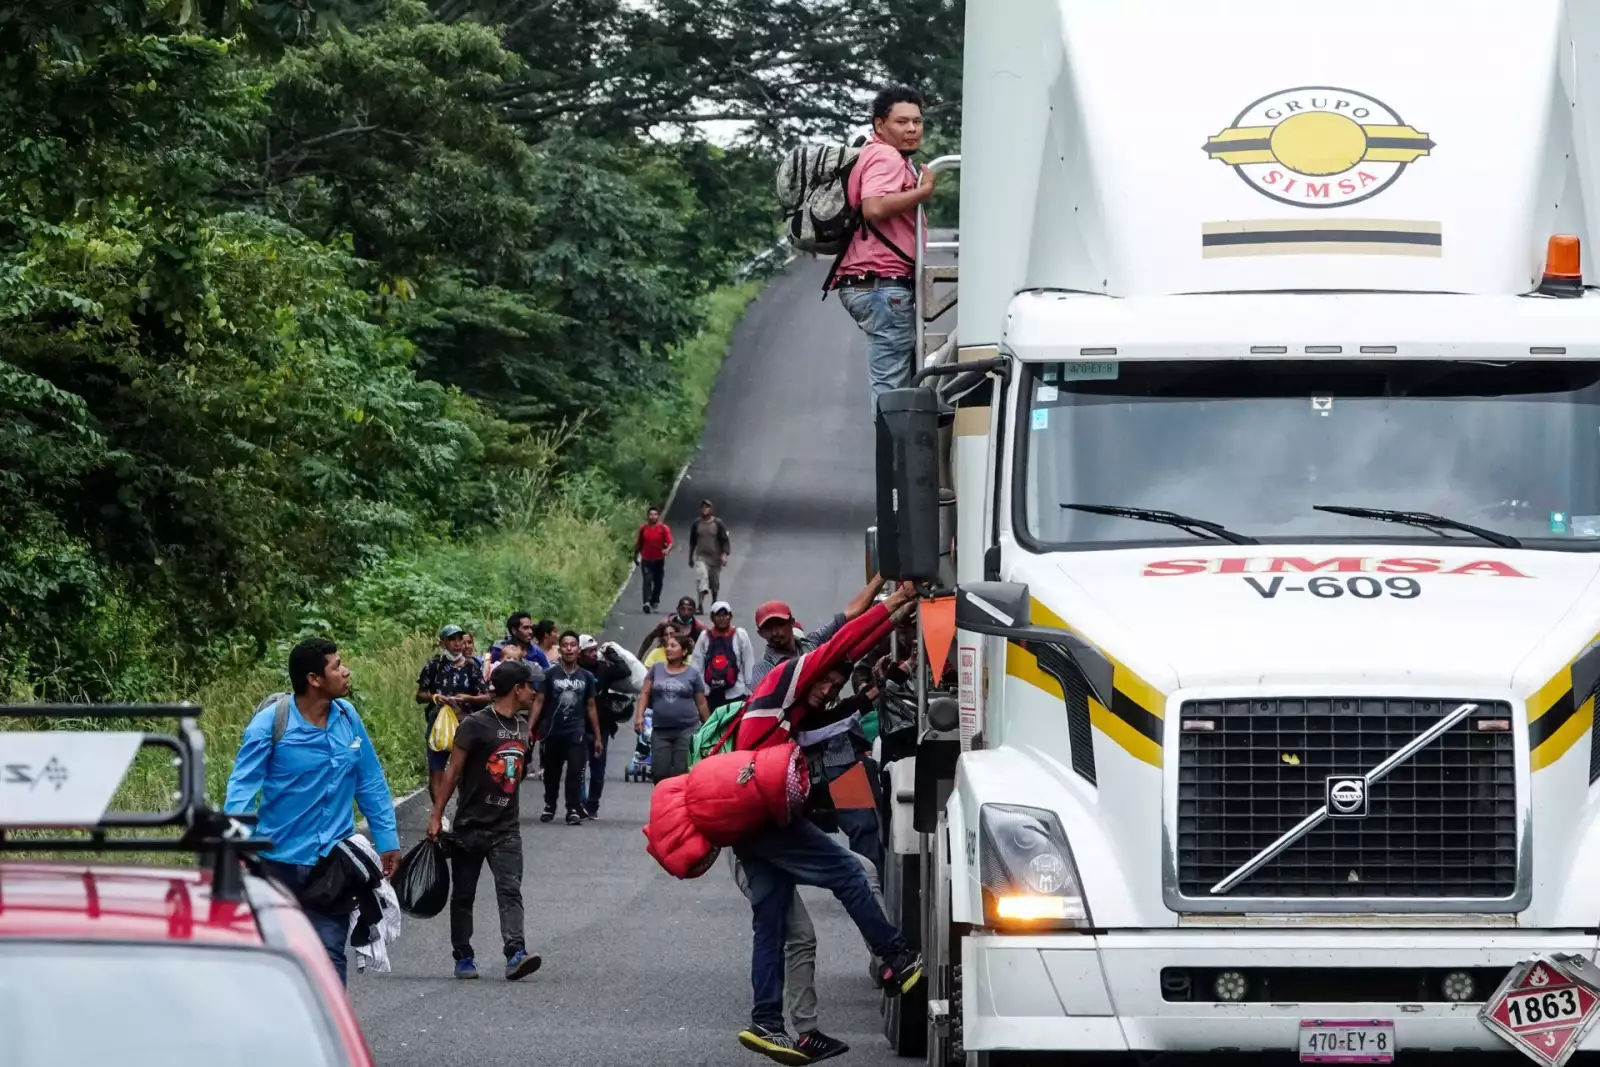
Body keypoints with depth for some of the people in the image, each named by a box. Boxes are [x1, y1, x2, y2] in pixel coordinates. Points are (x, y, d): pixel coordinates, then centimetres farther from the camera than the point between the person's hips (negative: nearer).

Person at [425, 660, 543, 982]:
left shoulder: (522, 726, 9)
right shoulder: (476, 725, -10)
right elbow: (453, 772, -8)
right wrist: (436, 816, -9)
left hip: (506, 828, 4)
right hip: (471, 825, -4)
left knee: (510, 890, -11)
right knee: (463, 894, 7)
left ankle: (516, 954, -23)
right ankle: (463, 957, 17)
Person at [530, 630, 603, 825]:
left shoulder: (586, 677, 7)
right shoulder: (550, 674, 2)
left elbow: (591, 707, 12)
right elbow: (539, 701, 1)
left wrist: (597, 736, 12)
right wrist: (530, 728, -9)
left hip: (576, 732, 0)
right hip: (553, 731, 0)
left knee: (576, 771, -14)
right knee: (551, 773, 11)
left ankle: (574, 810, -13)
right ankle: (549, 807, 28)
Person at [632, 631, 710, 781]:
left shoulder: (693, 674, 5)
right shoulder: (656, 669, 10)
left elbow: (702, 704, 8)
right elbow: (645, 693, 8)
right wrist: (639, 716, -6)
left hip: (686, 730, -2)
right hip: (660, 730, 2)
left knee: (682, 772, -6)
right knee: (659, 772, -1)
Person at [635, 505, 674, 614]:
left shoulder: (663, 528, -3)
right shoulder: (643, 528, 3)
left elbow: (670, 542, -10)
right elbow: (638, 543, 13)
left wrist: (667, 550, -31)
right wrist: (636, 556, 18)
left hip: (659, 560, 0)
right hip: (646, 560, 0)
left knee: (658, 582, 11)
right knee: (647, 580, -14)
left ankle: (655, 601, 32)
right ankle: (647, 602, -24)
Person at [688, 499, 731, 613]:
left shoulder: (718, 524, -1)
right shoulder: (697, 524, 6)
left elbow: (725, 540, -2)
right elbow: (692, 541, 16)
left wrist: (724, 554, -14)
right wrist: (690, 557, 19)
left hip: (715, 557, 0)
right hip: (701, 557, 0)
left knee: (715, 583, 9)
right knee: (701, 576, -22)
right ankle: (700, 603, -34)